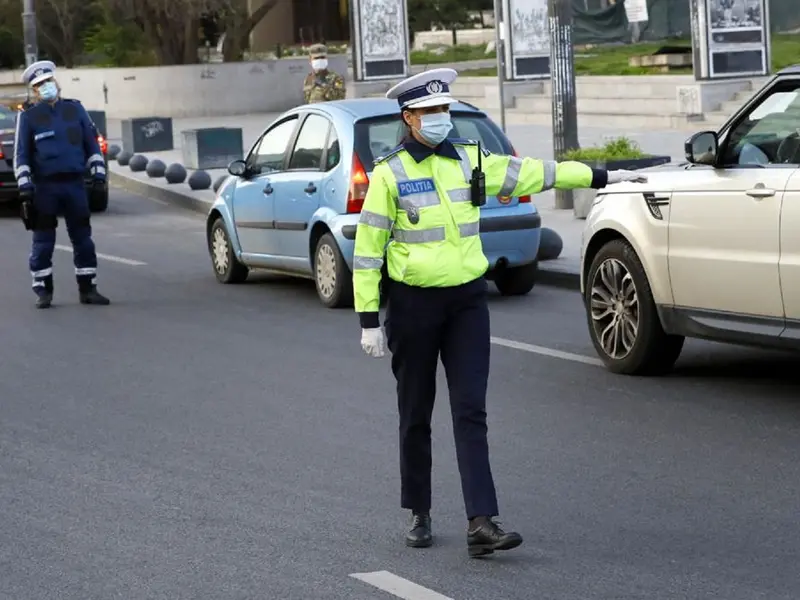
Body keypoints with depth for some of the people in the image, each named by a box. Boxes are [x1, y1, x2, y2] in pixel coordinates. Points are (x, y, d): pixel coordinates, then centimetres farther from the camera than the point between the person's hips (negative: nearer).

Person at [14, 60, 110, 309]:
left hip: (75, 184, 2)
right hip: (45, 187, -2)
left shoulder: (75, 109, 9)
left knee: (83, 238, 4)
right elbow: (21, 155, 1)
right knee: (43, 241, 0)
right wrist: (25, 187, -7)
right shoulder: (28, 117, 2)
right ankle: (43, 291, 8)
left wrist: (98, 173, 4)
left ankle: (87, 289, 12)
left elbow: (92, 144, 12)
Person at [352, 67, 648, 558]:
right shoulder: (390, 173, -6)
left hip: (467, 300, 3)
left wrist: (600, 177, 14)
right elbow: (367, 249, -6)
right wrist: (369, 321, -9)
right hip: (413, 304, -3)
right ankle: (420, 516, 23)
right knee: (416, 416, 7)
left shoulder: (470, 160, 6)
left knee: (471, 413, -6)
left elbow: (533, 173, 13)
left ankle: (481, 525, -12)